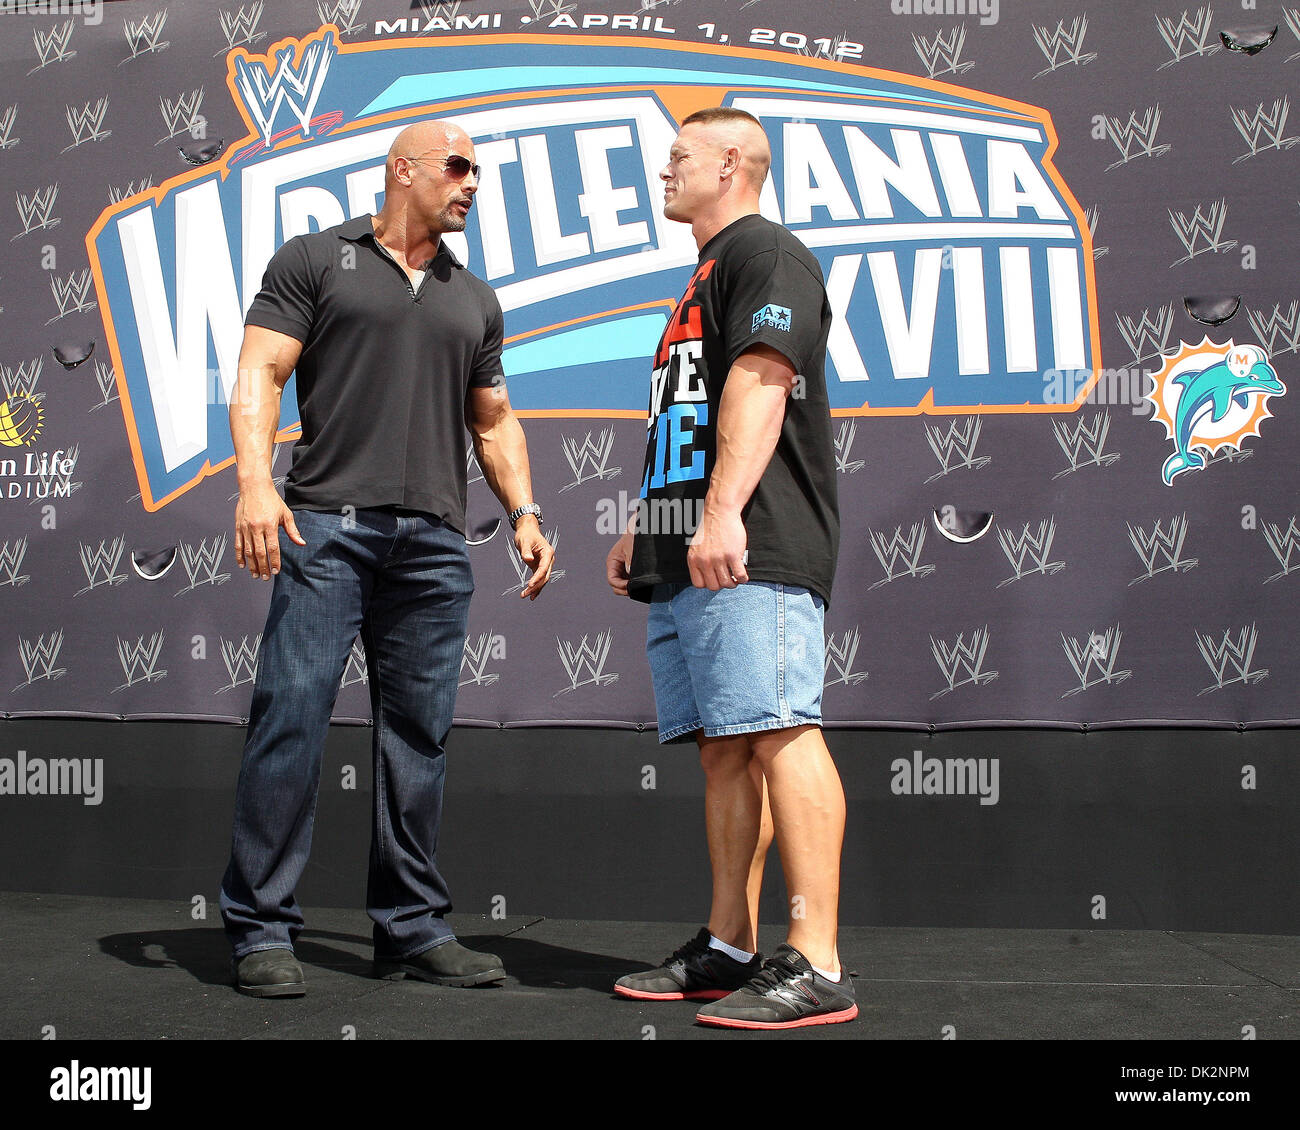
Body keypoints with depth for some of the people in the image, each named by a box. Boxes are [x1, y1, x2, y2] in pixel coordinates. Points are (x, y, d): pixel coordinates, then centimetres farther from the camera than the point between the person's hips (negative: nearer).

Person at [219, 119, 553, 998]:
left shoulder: (474, 300, 23)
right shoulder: (315, 260, 9)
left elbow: (495, 420, 26)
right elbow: (260, 374, 0)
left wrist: (524, 512, 12)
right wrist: (256, 482, -15)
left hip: (435, 542, 4)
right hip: (327, 525, -4)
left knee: (418, 737, 4)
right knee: (291, 719, -8)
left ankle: (415, 928, 12)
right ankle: (263, 931, -2)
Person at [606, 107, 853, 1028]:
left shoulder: (765, 252, -2)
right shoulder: (706, 276, 29)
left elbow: (759, 383, -16)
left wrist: (722, 513, -25)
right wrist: (644, 529, 27)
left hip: (752, 551, -10)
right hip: (688, 563, 10)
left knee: (779, 735, -15)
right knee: (725, 747, 9)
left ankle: (817, 968, -16)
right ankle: (729, 950, 12)